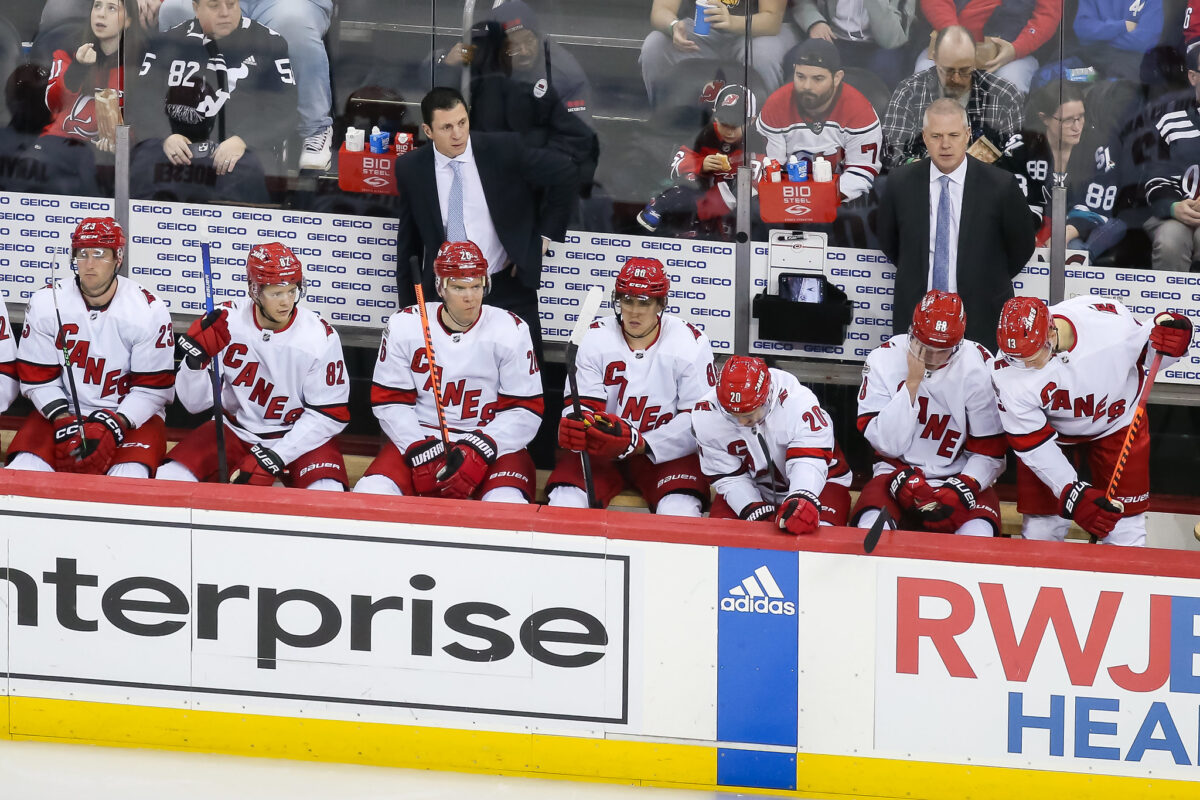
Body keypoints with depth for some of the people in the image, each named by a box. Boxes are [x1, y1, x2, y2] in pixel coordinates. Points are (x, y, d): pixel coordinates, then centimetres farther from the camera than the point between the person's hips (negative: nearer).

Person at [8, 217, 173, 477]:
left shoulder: (148, 310, -11)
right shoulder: (45, 303, -5)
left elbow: (153, 387, -9)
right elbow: (37, 377, -2)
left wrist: (115, 426, -22)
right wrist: (63, 422, -16)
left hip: (131, 416, -2)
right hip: (61, 410, 2)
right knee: (23, 470, -25)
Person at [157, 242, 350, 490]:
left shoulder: (320, 337, -16)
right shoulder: (225, 322, -12)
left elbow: (329, 414, -12)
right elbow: (195, 404, -8)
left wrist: (274, 458, -19)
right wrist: (195, 360, -29)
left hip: (299, 438, -2)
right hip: (234, 430, 2)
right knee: (170, 478, -20)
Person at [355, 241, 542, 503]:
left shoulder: (511, 331, -6)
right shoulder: (404, 326, -3)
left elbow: (525, 410, -5)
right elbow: (389, 401, 0)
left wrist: (479, 451, -18)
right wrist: (419, 449, -15)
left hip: (494, 444, -1)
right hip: (418, 439, 2)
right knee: (371, 493, -24)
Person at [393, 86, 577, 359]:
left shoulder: (503, 150, -8)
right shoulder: (410, 168, -2)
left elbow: (565, 172, 4)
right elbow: (408, 242, 8)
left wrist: (544, 235, 3)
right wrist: (408, 306, 8)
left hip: (509, 290, -1)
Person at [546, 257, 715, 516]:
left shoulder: (690, 343, -6)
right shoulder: (596, 338, -1)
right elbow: (581, 404, -4)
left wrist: (639, 444, -22)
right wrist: (576, 425, -31)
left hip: (665, 453, -2)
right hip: (601, 448, 2)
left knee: (680, 513, -30)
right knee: (566, 503, -25)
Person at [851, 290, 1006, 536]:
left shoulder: (980, 367, -9)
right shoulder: (884, 359, -9)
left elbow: (990, 452, -5)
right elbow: (888, 443, -14)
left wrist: (963, 488, -23)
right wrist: (912, 382, -22)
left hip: (960, 477, 1)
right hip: (899, 473, 0)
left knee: (979, 533, -31)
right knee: (871, 525, -33)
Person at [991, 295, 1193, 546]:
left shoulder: (1108, 321, -32)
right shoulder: (1007, 374, -29)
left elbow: (1146, 352, -10)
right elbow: (1030, 442, -21)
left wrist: (1171, 337, -33)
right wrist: (1072, 493, -26)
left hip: (1117, 425, 0)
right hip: (1050, 431, 0)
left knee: (1125, 529, 0)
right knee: (1040, 529, 0)